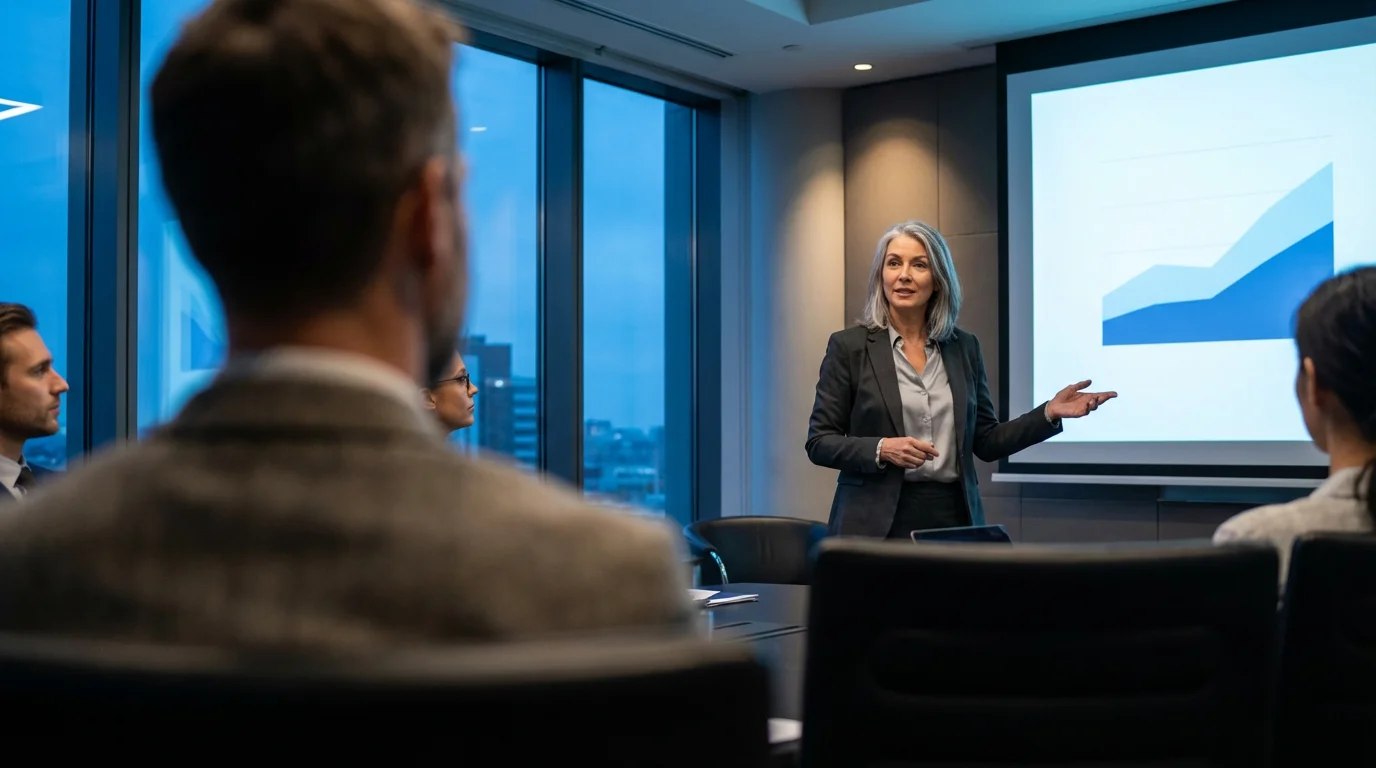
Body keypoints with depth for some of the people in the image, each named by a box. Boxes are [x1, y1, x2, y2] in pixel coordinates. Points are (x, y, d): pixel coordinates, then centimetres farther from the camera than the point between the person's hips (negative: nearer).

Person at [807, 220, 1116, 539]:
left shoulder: (964, 347, 8)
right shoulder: (849, 345, -2)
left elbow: (986, 443, 9)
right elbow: (819, 441, -4)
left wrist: (1049, 412, -2)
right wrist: (881, 450, -19)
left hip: (953, 517, 3)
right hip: (876, 522, -3)